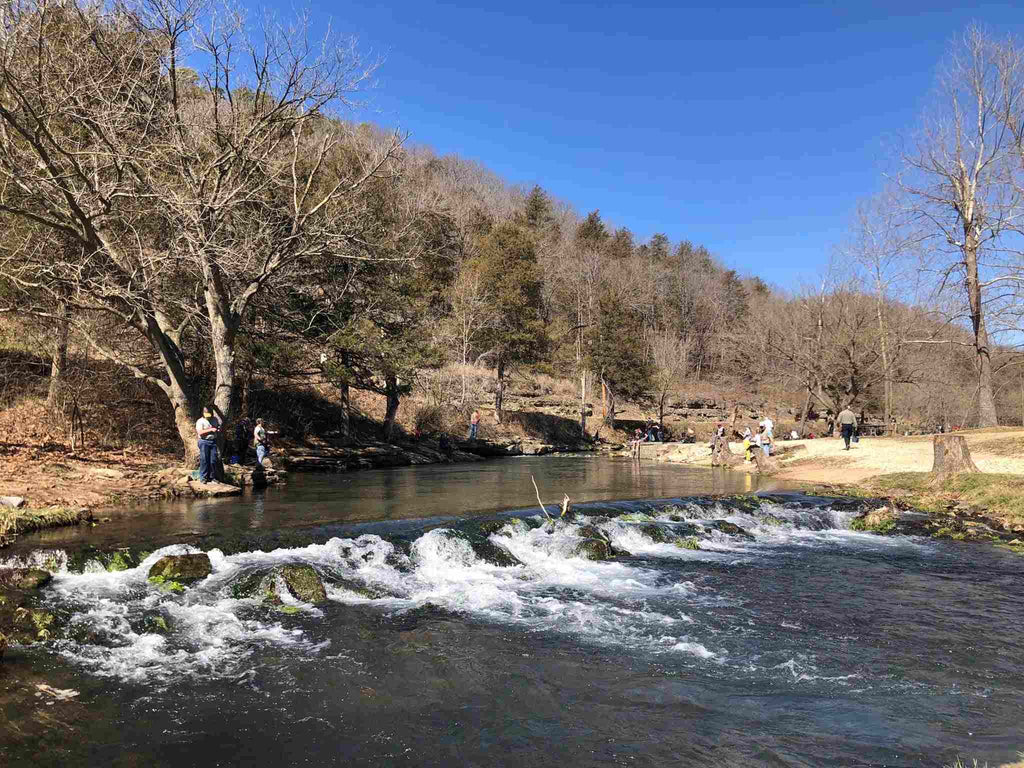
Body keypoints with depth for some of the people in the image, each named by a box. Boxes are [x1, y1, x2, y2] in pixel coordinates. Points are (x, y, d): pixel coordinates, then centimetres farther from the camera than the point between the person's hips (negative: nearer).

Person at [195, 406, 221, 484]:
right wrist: (211, 429, -23)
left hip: (213, 441, 5)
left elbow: (219, 426, 26)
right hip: (204, 442, -5)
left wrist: (219, 429, 1)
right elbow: (200, 432, -17)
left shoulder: (215, 419, 13)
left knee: (213, 460, 3)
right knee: (204, 460, -6)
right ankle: (203, 478, 1)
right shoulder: (200, 421, -4)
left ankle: (211, 477, 12)